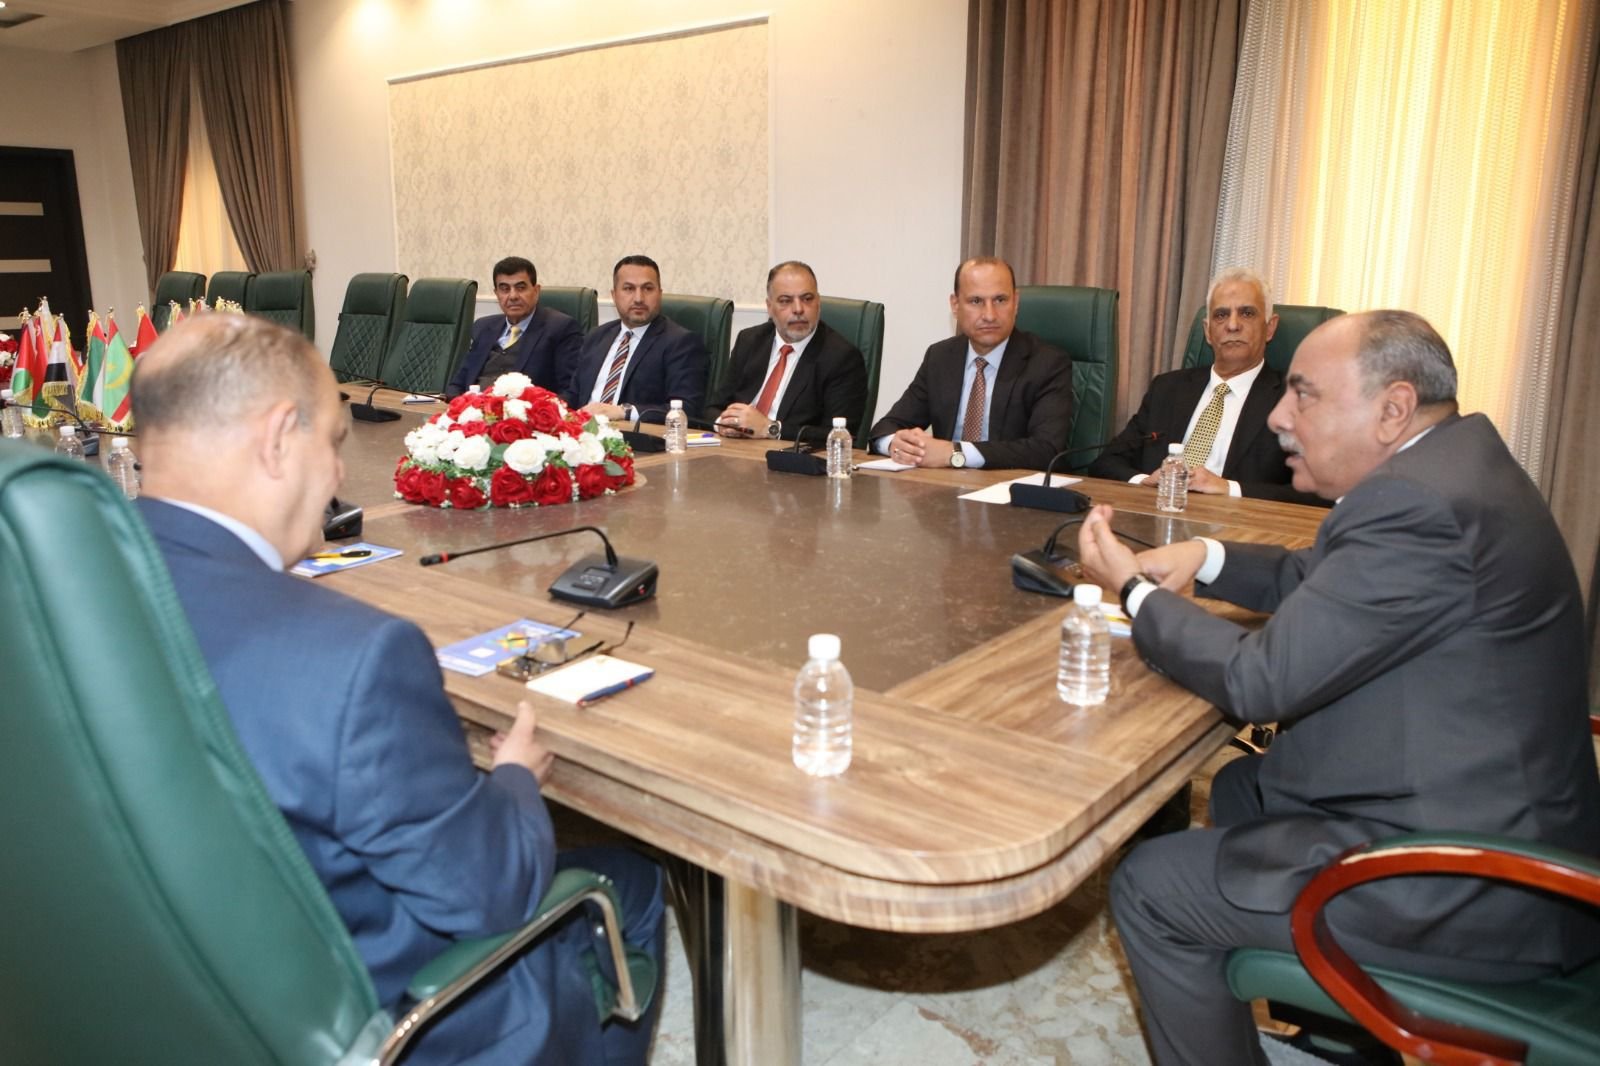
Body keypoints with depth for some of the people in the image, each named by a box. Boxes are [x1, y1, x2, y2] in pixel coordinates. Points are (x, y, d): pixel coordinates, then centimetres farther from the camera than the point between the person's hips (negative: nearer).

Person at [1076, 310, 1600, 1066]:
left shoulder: (1419, 504, -26)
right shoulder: (1449, 465, 6)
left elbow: (1259, 680, -24)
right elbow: (1323, 580, 19)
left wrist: (1135, 590, -10)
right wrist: (1206, 558, 2)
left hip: (1469, 889, -10)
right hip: (1490, 819, 10)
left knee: (1149, 889, -6)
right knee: (1238, 788, 25)